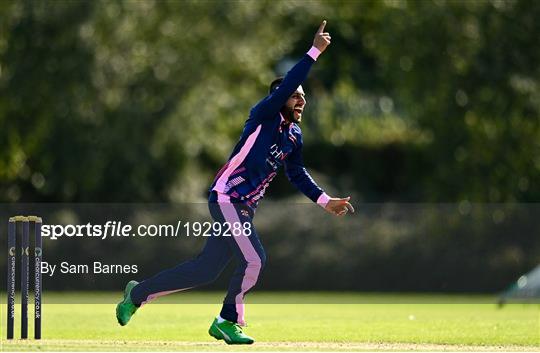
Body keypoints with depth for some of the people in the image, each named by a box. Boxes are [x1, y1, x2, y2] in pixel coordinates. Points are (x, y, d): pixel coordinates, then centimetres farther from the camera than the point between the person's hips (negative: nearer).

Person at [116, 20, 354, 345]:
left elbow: (297, 174, 21)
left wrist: (325, 201, 12)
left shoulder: (294, 135, 14)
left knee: (206, 270, 8)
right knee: (254, 261, -16)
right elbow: (286, 86, -25)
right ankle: (229, 322, 4)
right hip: (227, 198, -9)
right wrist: (314, 52, -27)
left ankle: (139, 293, 21)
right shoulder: (265, 116, -10)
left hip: (246, 206, 9)